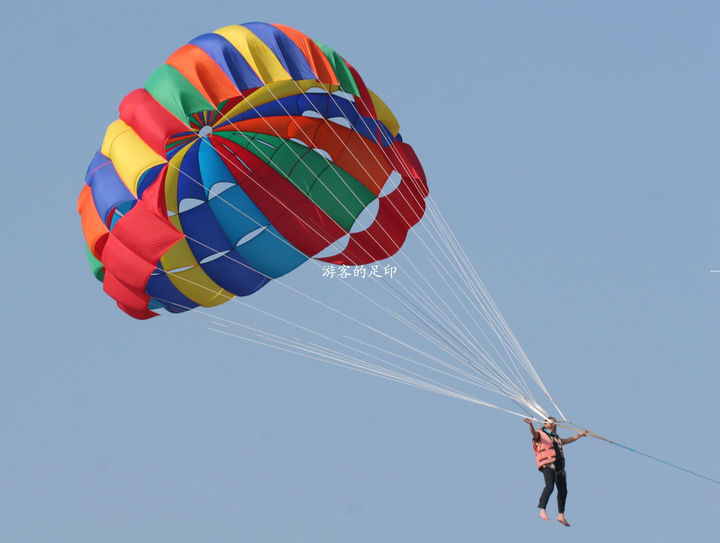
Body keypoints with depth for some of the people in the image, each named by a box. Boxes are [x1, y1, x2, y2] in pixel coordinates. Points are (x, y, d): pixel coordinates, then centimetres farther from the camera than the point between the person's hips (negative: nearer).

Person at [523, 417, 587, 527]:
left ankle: (561, 515, 13)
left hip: (559, 466, 7)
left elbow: (568, 440, 44)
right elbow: (534, 433, -15)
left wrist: (580, 434, 53)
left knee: (563, 491, 5)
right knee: (550, 486, -26)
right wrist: (530, 424, -36)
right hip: (548, 464, -7)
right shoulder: (540, 434, 7)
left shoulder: (556, 437, 28)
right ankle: (542, 510, -25)